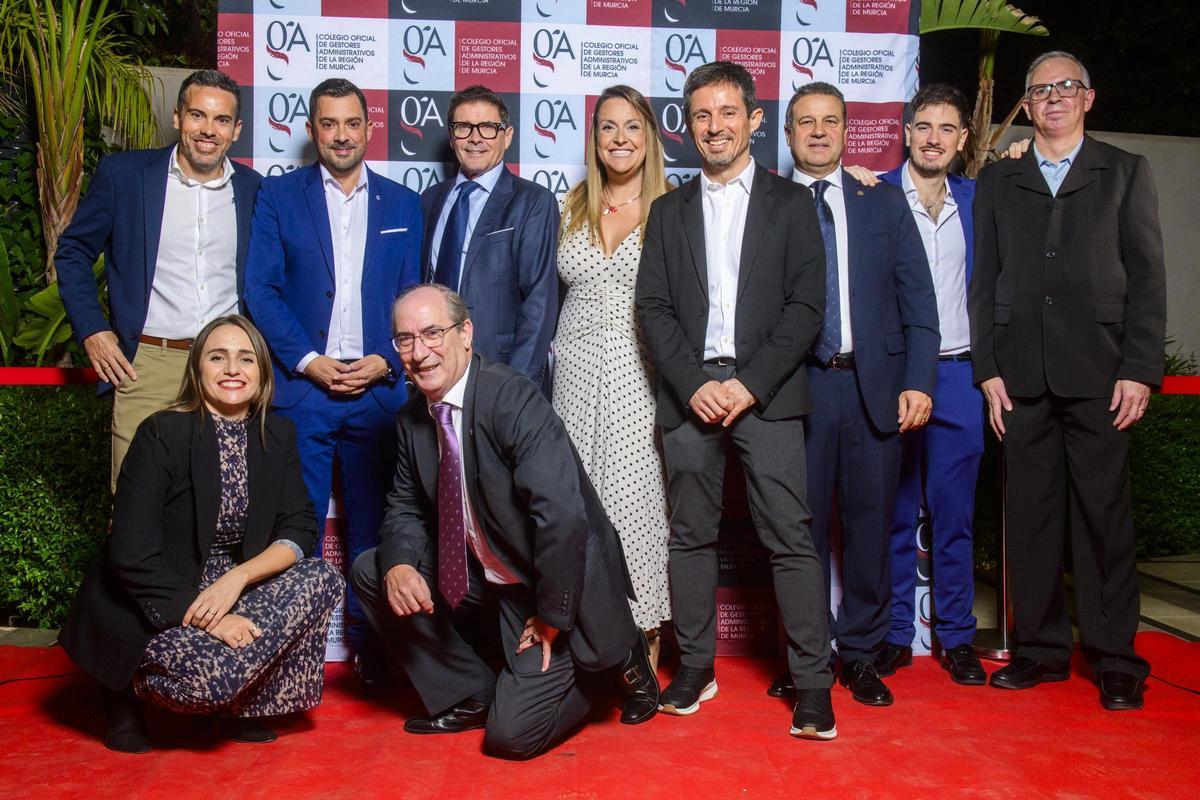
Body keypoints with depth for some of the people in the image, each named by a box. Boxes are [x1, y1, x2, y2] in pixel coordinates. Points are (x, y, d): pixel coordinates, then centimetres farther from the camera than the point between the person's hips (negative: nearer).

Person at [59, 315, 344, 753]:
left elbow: (300, 530, -5)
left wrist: (237, 577, -22)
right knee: (216, 676, -30)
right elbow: (133, 555, -20)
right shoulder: (162, 433, -14)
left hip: (232, 588, 5)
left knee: (320, 580, -19)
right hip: (158, 603, -5)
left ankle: (246, 705, -1)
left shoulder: (277, 435, 1)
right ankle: (131, 686, 4)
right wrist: (208, 618, -25)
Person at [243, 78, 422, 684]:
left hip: (379, 388, 2)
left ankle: (370, 644, 17)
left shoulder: (403, 204, 12)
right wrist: (307, 360, -9)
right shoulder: (278, 196, 7)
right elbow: (261, 290, 0)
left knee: (371, 524, 7)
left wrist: (385, 361, -5)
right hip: (301, 386, -1)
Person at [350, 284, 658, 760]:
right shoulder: (413, 417, 1)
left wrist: (552, 619, -24)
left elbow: (563, 514, -31)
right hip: (482, 575, 7)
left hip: (555, 583, -7)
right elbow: (407, 506, 7)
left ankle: (616, 658, 14)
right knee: (370, 572, -2)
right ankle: (469, 695, 10)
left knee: (512, 735, -13)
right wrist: (398, 563, -16)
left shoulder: (513, 399, -24)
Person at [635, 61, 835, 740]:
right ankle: (696, 666, 19)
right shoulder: (669, 211, 15)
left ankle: (813, 683, 1)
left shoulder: (791, 203, 8)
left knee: (791, 537, -5)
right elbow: (654, 307, 7)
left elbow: (806, 306, -1)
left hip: (766, 392, -2)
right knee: (692, 535, 7)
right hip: (689, 391, 3)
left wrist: (750, 384, -11)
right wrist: (695, 384, -7)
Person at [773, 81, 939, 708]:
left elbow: (918, 299, 8)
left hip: (875, 385, 2)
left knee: (870, 525, 7)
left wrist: (919, 381, -1)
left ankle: (860, 653, 22)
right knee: (800, 527, 3)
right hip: (796, 389, -2)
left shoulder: (885, 203, 13)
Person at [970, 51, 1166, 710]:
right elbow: (983, 280, 11)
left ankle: (1114, 657, 9)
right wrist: (987, 368, 2)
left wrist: (1139, 369, -5)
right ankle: (1041, 647, 15)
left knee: (1104, 513, -1)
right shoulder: (997, 182, 15)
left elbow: (1147, 277, 4)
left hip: (1098, 371, -2)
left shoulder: (1125, 174, 11)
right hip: (1022, 375, 2)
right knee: (1029, 514, 5)